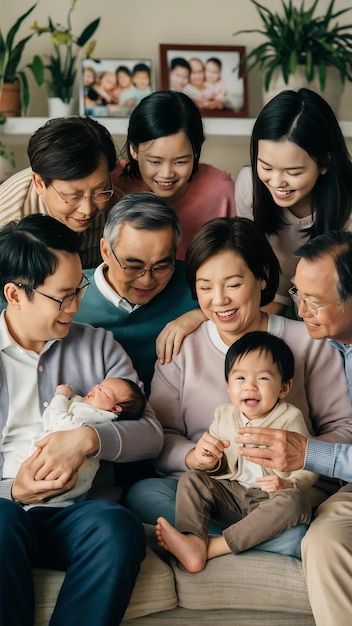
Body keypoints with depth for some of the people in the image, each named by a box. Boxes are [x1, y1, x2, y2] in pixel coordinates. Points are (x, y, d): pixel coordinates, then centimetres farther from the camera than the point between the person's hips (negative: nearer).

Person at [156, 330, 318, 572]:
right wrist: (212, 461, -8)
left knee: (294, 501, -34)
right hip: (229, 494, 4)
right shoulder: (224, 415, 9)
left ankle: (216, 546, -39)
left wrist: (288, 484, -28)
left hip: (268, 499, -4)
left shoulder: (290, 418, -5)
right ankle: (194, 543, -39)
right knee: (191, 479, -15)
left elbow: (309, 468, -7)